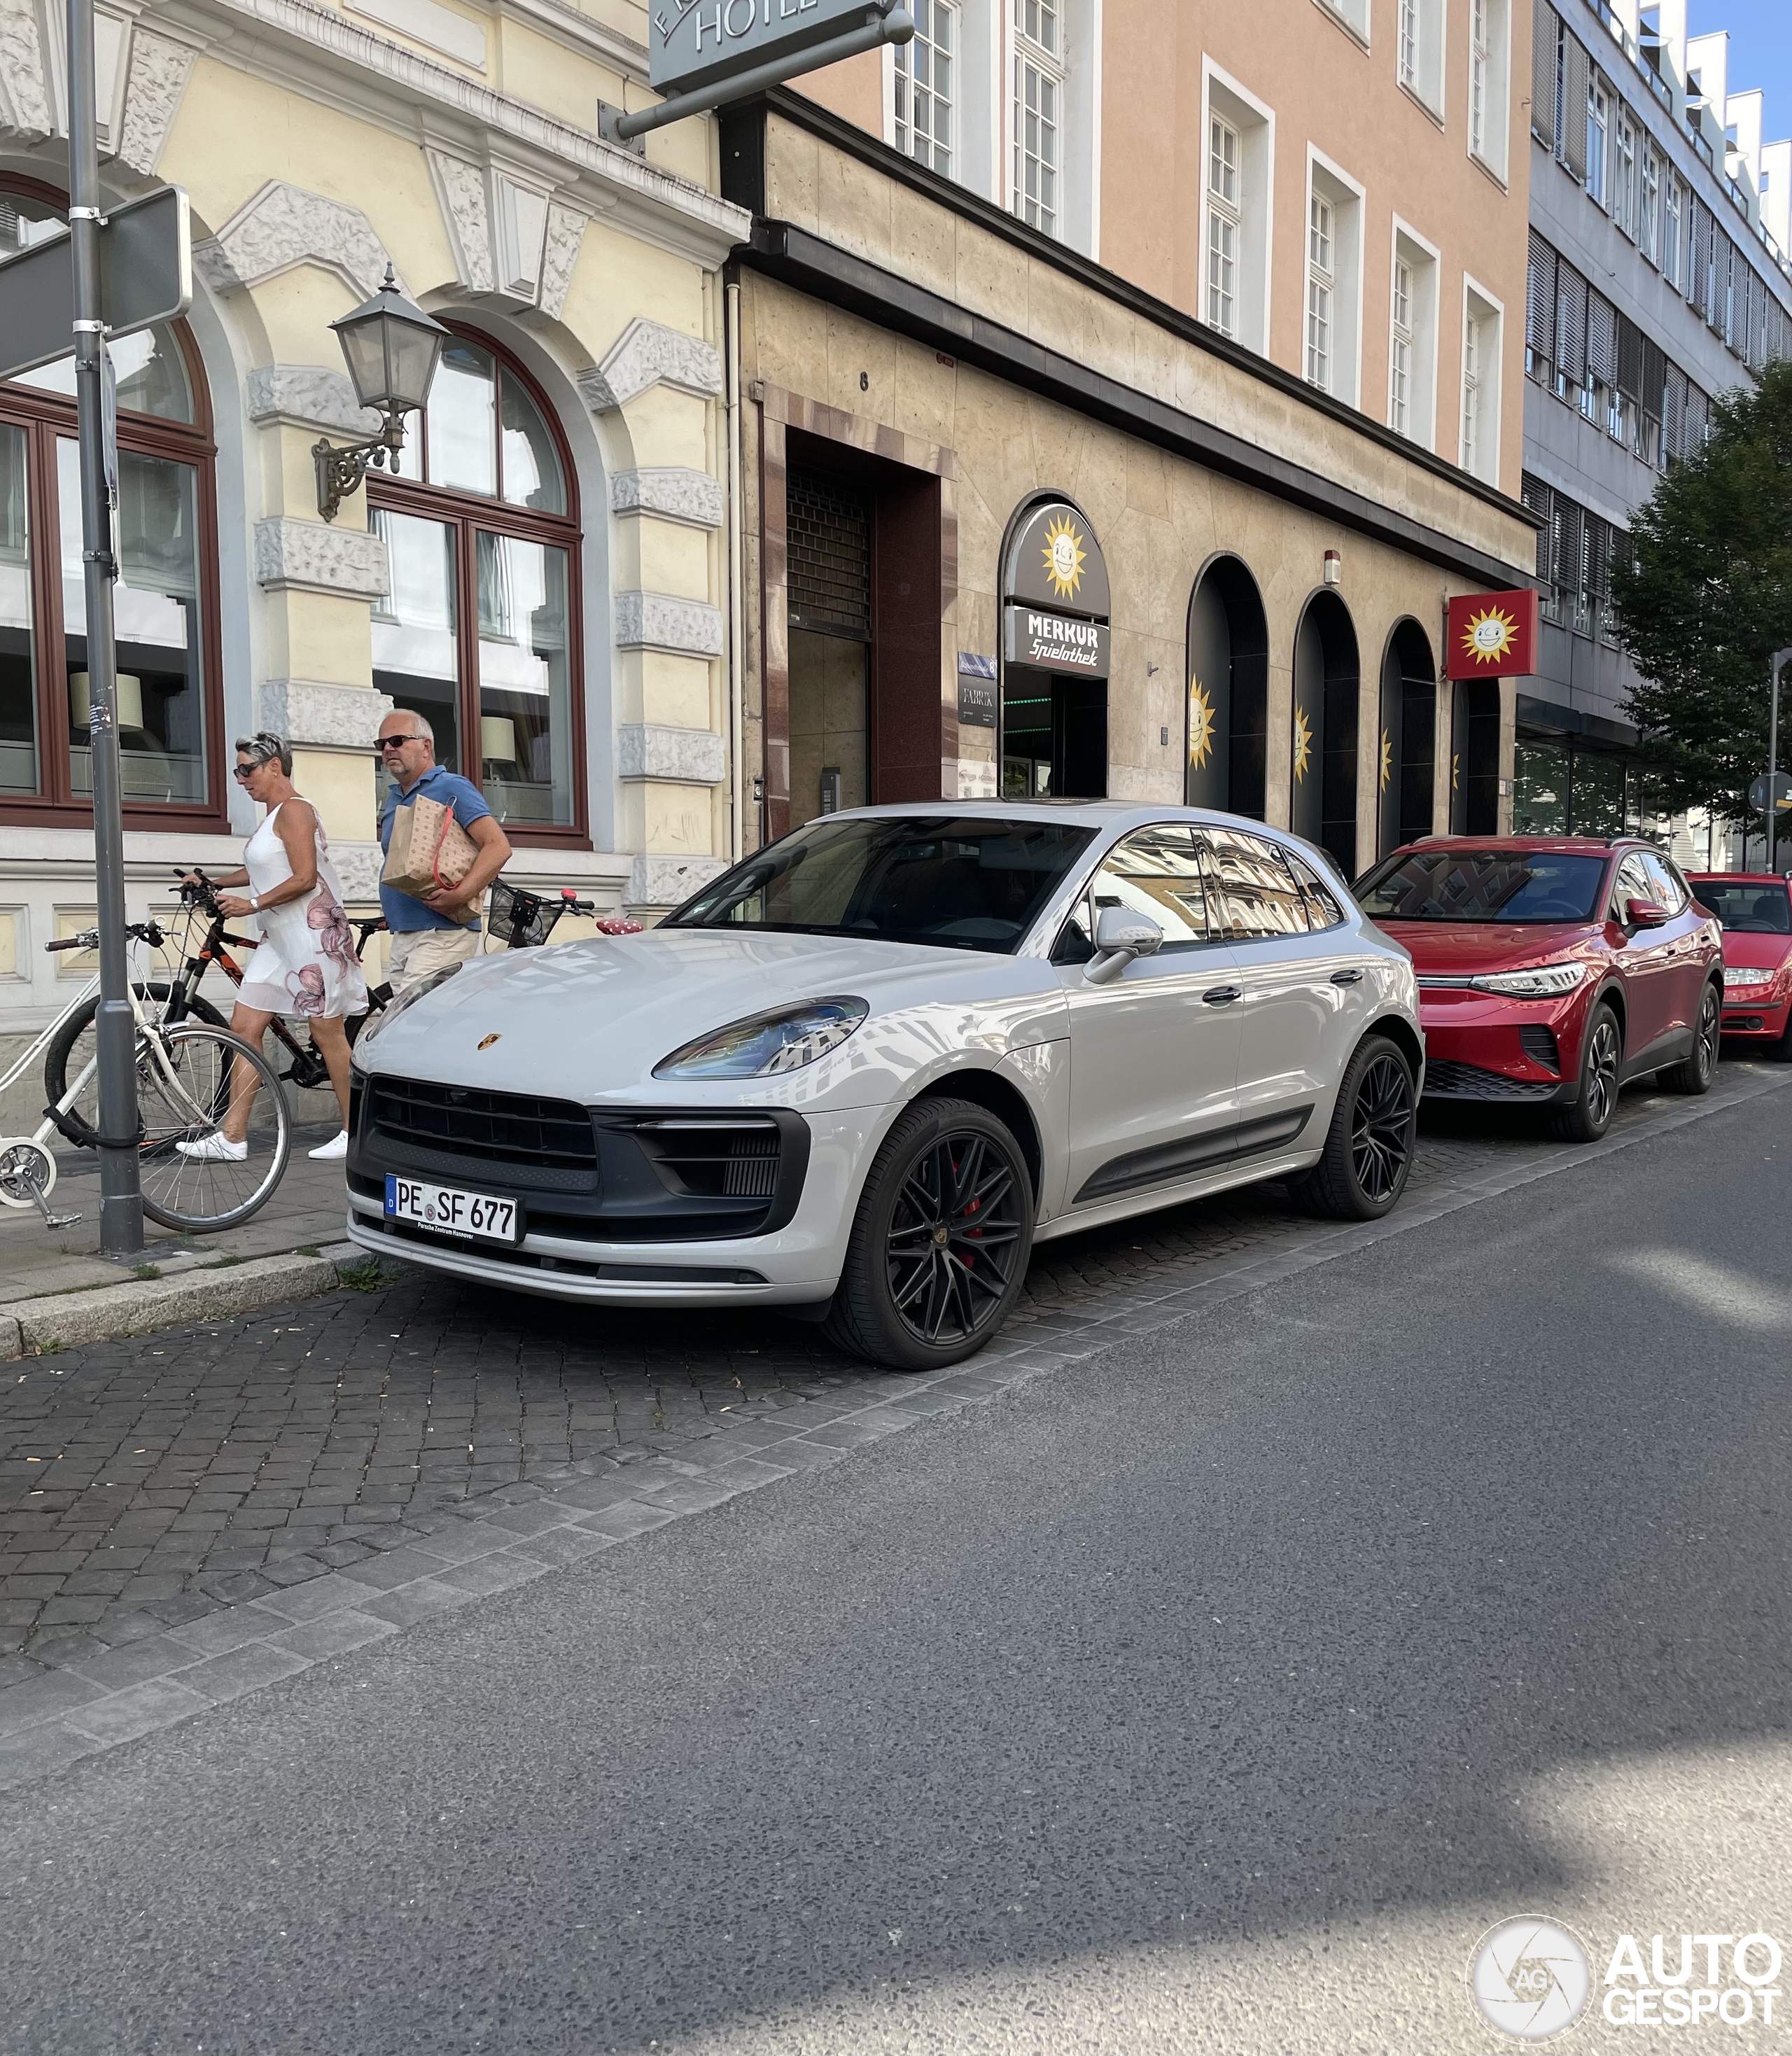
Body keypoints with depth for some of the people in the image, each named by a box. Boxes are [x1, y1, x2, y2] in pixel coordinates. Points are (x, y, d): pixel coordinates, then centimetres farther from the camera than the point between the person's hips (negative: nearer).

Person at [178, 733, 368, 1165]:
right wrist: (213, 883, 24)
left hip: (312, 933, -10)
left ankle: (355, 1131, 8)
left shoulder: (293, 810, -11)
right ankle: (232, 1137, 6)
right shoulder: (274, 813, 19)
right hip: (279, 938, 10)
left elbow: (304, 878, -19)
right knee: (244, 1028, 4)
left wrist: (251, 905, -18)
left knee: (328, 1033, -3)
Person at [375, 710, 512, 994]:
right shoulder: (392, 800, 20)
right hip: (401, 936, 9)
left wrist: (460, 895, -29)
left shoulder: (452, 788, -7)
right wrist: (391, 916, 11)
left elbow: (498, 847, -17)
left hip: (442, 934, -9)